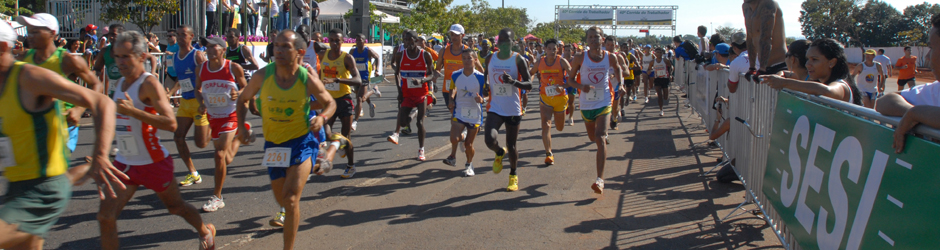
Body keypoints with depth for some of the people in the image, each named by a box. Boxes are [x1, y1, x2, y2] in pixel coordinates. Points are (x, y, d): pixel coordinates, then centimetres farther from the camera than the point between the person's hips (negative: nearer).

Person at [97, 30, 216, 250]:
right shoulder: (120, 83, 7)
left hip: (153, 163, -6)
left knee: (175, 207, 16)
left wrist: (132, 111, -33)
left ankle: (206, 232, 43)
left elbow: (171, 123, -29)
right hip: (124, 163, 6)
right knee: (105, 216, -7)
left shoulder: (149, 84, -17)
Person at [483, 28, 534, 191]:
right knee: (490, 140, -20)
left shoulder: (518, 60, -7)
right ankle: (500, 153, 17)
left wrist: (513, 81, -27)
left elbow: (529, 85, -9)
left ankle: (513, 175, 32)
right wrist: (486, 85, -1)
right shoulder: (490, 59, 4)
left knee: (511, 145, 8)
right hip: (495, 108, 2)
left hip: (513, 110, -2)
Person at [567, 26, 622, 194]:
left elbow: (617, 67, 20)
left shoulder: (610, 58, -4)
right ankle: (605, 135, 61)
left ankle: (600, 180, -22)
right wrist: (581, 86, -18)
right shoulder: (580, 59, -7)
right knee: (593, 138, 19)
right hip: (586, 103, 2)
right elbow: (570, 78, 1)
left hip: (604, 102, -2)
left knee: (600, 138, -18)